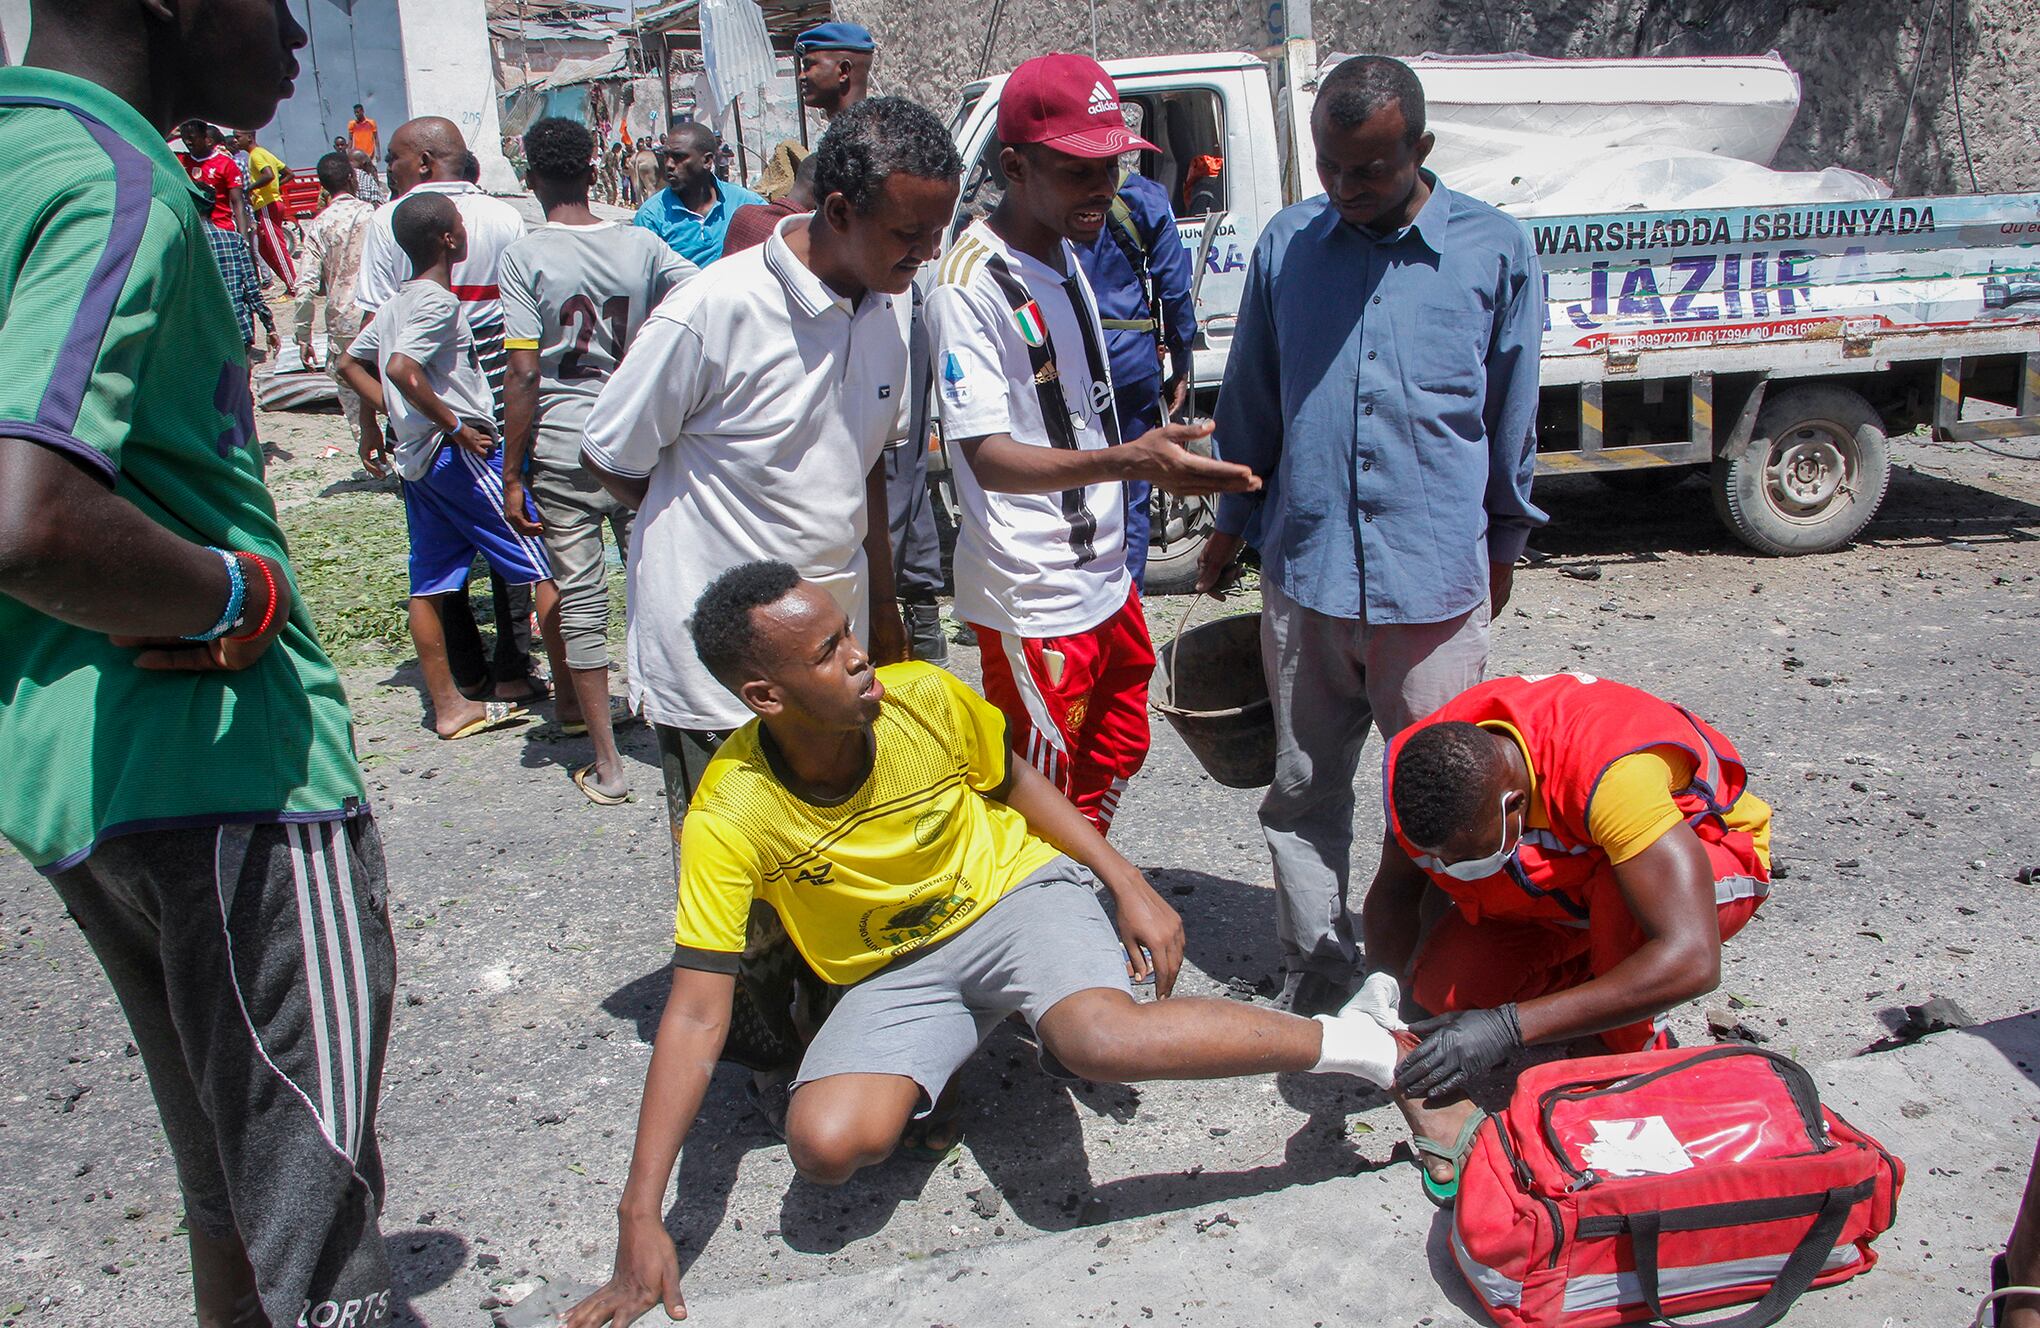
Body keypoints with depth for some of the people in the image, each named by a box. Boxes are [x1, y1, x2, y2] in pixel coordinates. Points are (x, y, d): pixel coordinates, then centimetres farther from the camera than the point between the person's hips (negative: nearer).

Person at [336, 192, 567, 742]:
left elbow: (351, 364, 21)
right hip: (462, 453, -10)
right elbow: (403, 369, -26)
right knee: (543, 565, -5)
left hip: (415, 455, 10)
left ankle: (448, 705, 16)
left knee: (429, 583, 9)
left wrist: (400, 416, 15)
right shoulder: (439, 302, -13)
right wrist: (455, 427, -19)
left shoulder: (395, 304, 14)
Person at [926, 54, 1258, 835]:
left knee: (1116, 754, 23)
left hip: (1103, 578, 9)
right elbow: (989, 457, -26)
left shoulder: (1065, 251, 9)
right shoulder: (972, 285, -19)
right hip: (1033, 602, -9)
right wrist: (1128, 462, -39)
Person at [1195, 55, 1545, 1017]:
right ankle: (1313, 977, 26)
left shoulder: (1496, 250, 0)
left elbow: (1512, 414, 10)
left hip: (1436, 576, -2)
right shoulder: (1286, 244, 5)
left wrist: (1504, 541, 18)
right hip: (1304, 569, 2)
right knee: (1303, 790, 11)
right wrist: (1231, 525, 19)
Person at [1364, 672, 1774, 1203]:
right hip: (1571, 874, 5)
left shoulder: (1613, 774, -42)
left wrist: (1509, 1027, -48)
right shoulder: (1423, 770, -26)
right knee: (1441, 985, -20)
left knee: (1619, 897, -40)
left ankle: (1640, 1049, -11)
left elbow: (1692, 961, -46)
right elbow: (1393, 888, -9)